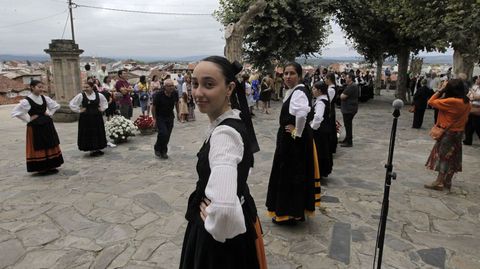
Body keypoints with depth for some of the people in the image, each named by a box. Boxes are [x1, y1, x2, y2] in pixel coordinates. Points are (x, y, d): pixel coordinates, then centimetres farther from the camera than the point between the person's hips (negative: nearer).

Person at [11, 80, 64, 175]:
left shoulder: (45, 98, 4)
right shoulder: (26, 101, -11)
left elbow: (56, 105, 19)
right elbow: (15, 112, -13)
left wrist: (49, 113, 7)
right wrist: (28, 119, -12)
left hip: (47, 125, 5)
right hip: (35, 127, -5)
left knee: (51, 145, 8)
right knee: (38, 147, 1)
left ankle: (51, 166, 19)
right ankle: (41, 168, 10)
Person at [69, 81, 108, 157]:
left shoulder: (99, 95, 0)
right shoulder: (81, 96, -8)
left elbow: (105, 102, 19)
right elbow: (72, 104, -2)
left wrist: (102, 109, 7)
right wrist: (79, 110, -5)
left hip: (97, 117, 3)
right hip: (86, 118, -3)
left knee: (98, 133, 7)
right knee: (88, 134, 1)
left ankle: (98, 149, 20)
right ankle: (92, 150, 9)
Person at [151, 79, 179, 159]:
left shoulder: (175, 93, -9)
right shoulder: (159, 95, -21)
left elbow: (176, 103, 11)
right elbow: (153, 106, -10)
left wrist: (177, 113, 16)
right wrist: (154, 118, -8)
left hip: (170, 117, 4)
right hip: (160, 117, -4)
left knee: (167, 135, 4)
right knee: (163, 134, -17)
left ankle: (163, 151, 21)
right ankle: (157, 149, 8)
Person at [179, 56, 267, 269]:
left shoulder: (224, 134, -32)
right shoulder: (230, 122, -2)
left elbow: (224, 209, -48)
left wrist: (215, 226, -27)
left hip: (225, 236, -8)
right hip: (232, 221, 9)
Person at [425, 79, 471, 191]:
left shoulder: (452, 101, -24)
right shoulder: (466, 103, 2)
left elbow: (431, 102, -21)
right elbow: (464, 118, 11)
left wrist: (440, 90, -13)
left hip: (448, 133, -8)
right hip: (458, 132, 8)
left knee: (443, 156, 1)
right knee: (452, 157, 15)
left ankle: (439, 182, 6)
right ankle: (447, 182, 25)